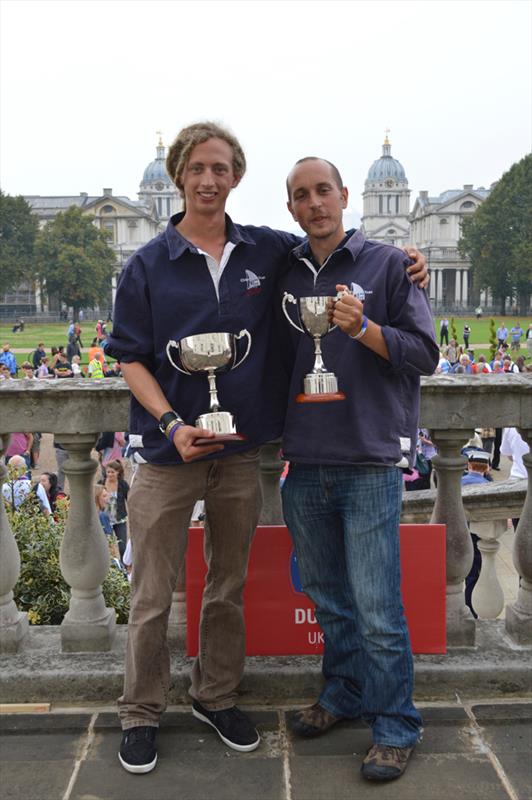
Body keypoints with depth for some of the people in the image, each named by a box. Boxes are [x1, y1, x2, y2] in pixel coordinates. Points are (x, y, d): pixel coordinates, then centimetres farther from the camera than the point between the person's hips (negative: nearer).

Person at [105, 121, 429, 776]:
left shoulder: (268, 251, 4)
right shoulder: (147, 265, -2)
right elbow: (130, 358, -2)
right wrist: (172, 424, -17)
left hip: (241, 452, 3)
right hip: (168, 452, -2)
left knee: (229, 585, 15)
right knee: (153, 594, 5)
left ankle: (216, 696, 34)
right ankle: (141, 715, 23)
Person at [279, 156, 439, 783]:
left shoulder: (388, 264, 0)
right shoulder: (286, 276, 11)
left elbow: (424, 354, -5)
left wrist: (364, 328, -20)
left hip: (370, 464, -4)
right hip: (305, 466, 5)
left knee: (376, 608, -2)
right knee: (327, 596, 17)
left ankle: (395, 726, 15)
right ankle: (344, 691, 36)